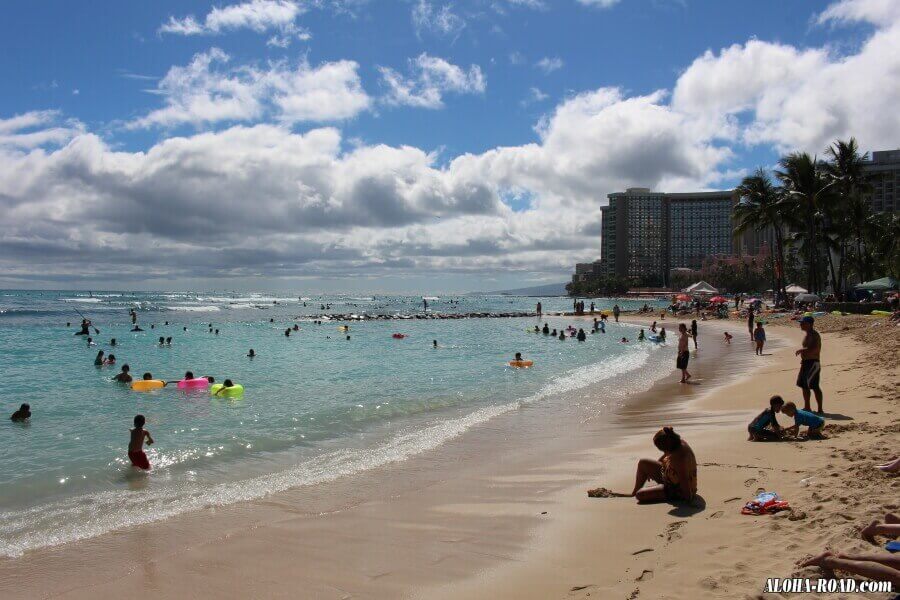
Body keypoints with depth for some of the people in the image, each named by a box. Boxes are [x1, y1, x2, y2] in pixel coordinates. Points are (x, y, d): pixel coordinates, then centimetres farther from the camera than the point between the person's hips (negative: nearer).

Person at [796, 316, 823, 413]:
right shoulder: (807, 335, 16)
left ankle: (820, 409, -6)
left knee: (814, 386, -10)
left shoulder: (814, 335, -16)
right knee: (804, 385, 16)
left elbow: (815, 349, -27)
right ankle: (807, 407, 26)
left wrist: (802, 350, -23)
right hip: (806, 363, 11)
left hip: (813, 363, -11)